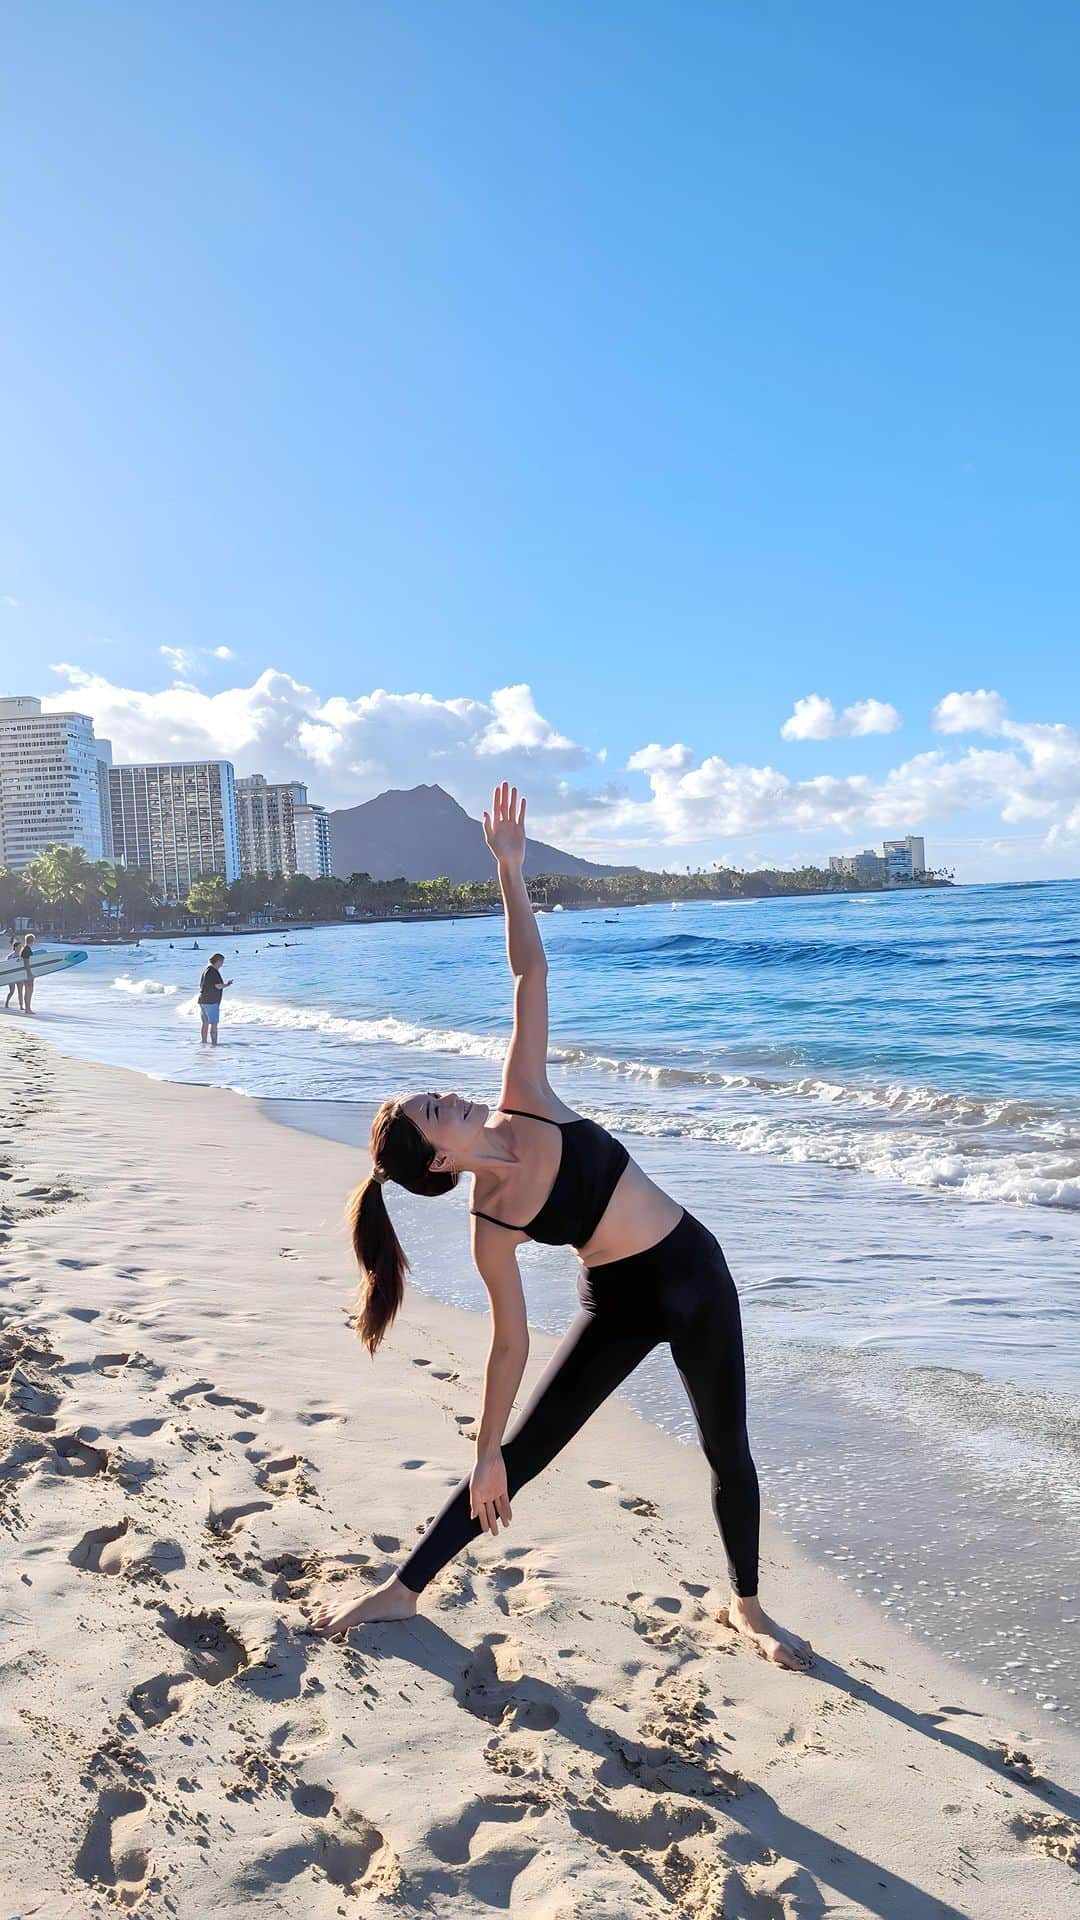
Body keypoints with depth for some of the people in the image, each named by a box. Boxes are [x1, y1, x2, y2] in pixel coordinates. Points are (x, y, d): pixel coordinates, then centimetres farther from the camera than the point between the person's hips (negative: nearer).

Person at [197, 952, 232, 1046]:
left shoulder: (205, 969, 13)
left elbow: (201, 985, 20)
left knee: (205, 1023, 15)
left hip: (202, 1000, 10)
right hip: (211, 1002, -10)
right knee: (214, 1024, -8)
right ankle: (214, 1044, -11)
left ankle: (204, 1043, 21)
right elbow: (219, 986, -21)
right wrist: (228, 984, -2)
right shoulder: (212, 971, -17)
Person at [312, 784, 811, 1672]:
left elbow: (530, 974, -14)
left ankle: (747, 1603, 37)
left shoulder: (525, 1100, -14)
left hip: (696, 1274, 2)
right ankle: (404, 1590, 22)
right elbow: (510, 1343, -11)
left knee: (729, 1454, 13)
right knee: (519, 1455, 4)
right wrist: (484, 1459, -8)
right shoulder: (493, 1228, -18)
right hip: (622, 1305, -2)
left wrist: (511, 871, -21)